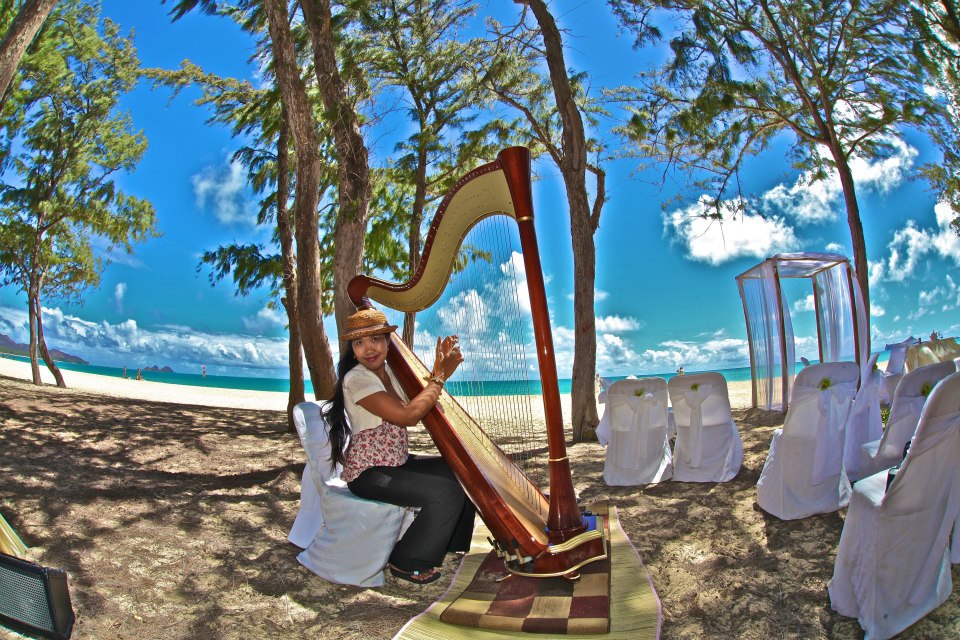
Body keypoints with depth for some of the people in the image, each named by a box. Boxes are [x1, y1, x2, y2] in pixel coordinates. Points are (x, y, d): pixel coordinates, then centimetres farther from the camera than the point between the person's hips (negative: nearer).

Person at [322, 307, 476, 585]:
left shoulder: (388, 371, 6)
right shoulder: (357, 379, -21)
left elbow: (422, 405, 7)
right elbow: (407, 415, -28)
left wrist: (441, 370, -7)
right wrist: (439, 376, -18)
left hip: (396, 463, 9)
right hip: (368, 473, -9)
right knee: (445, 493, -21)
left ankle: (453, 544, 23)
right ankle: (406, 563, -2)